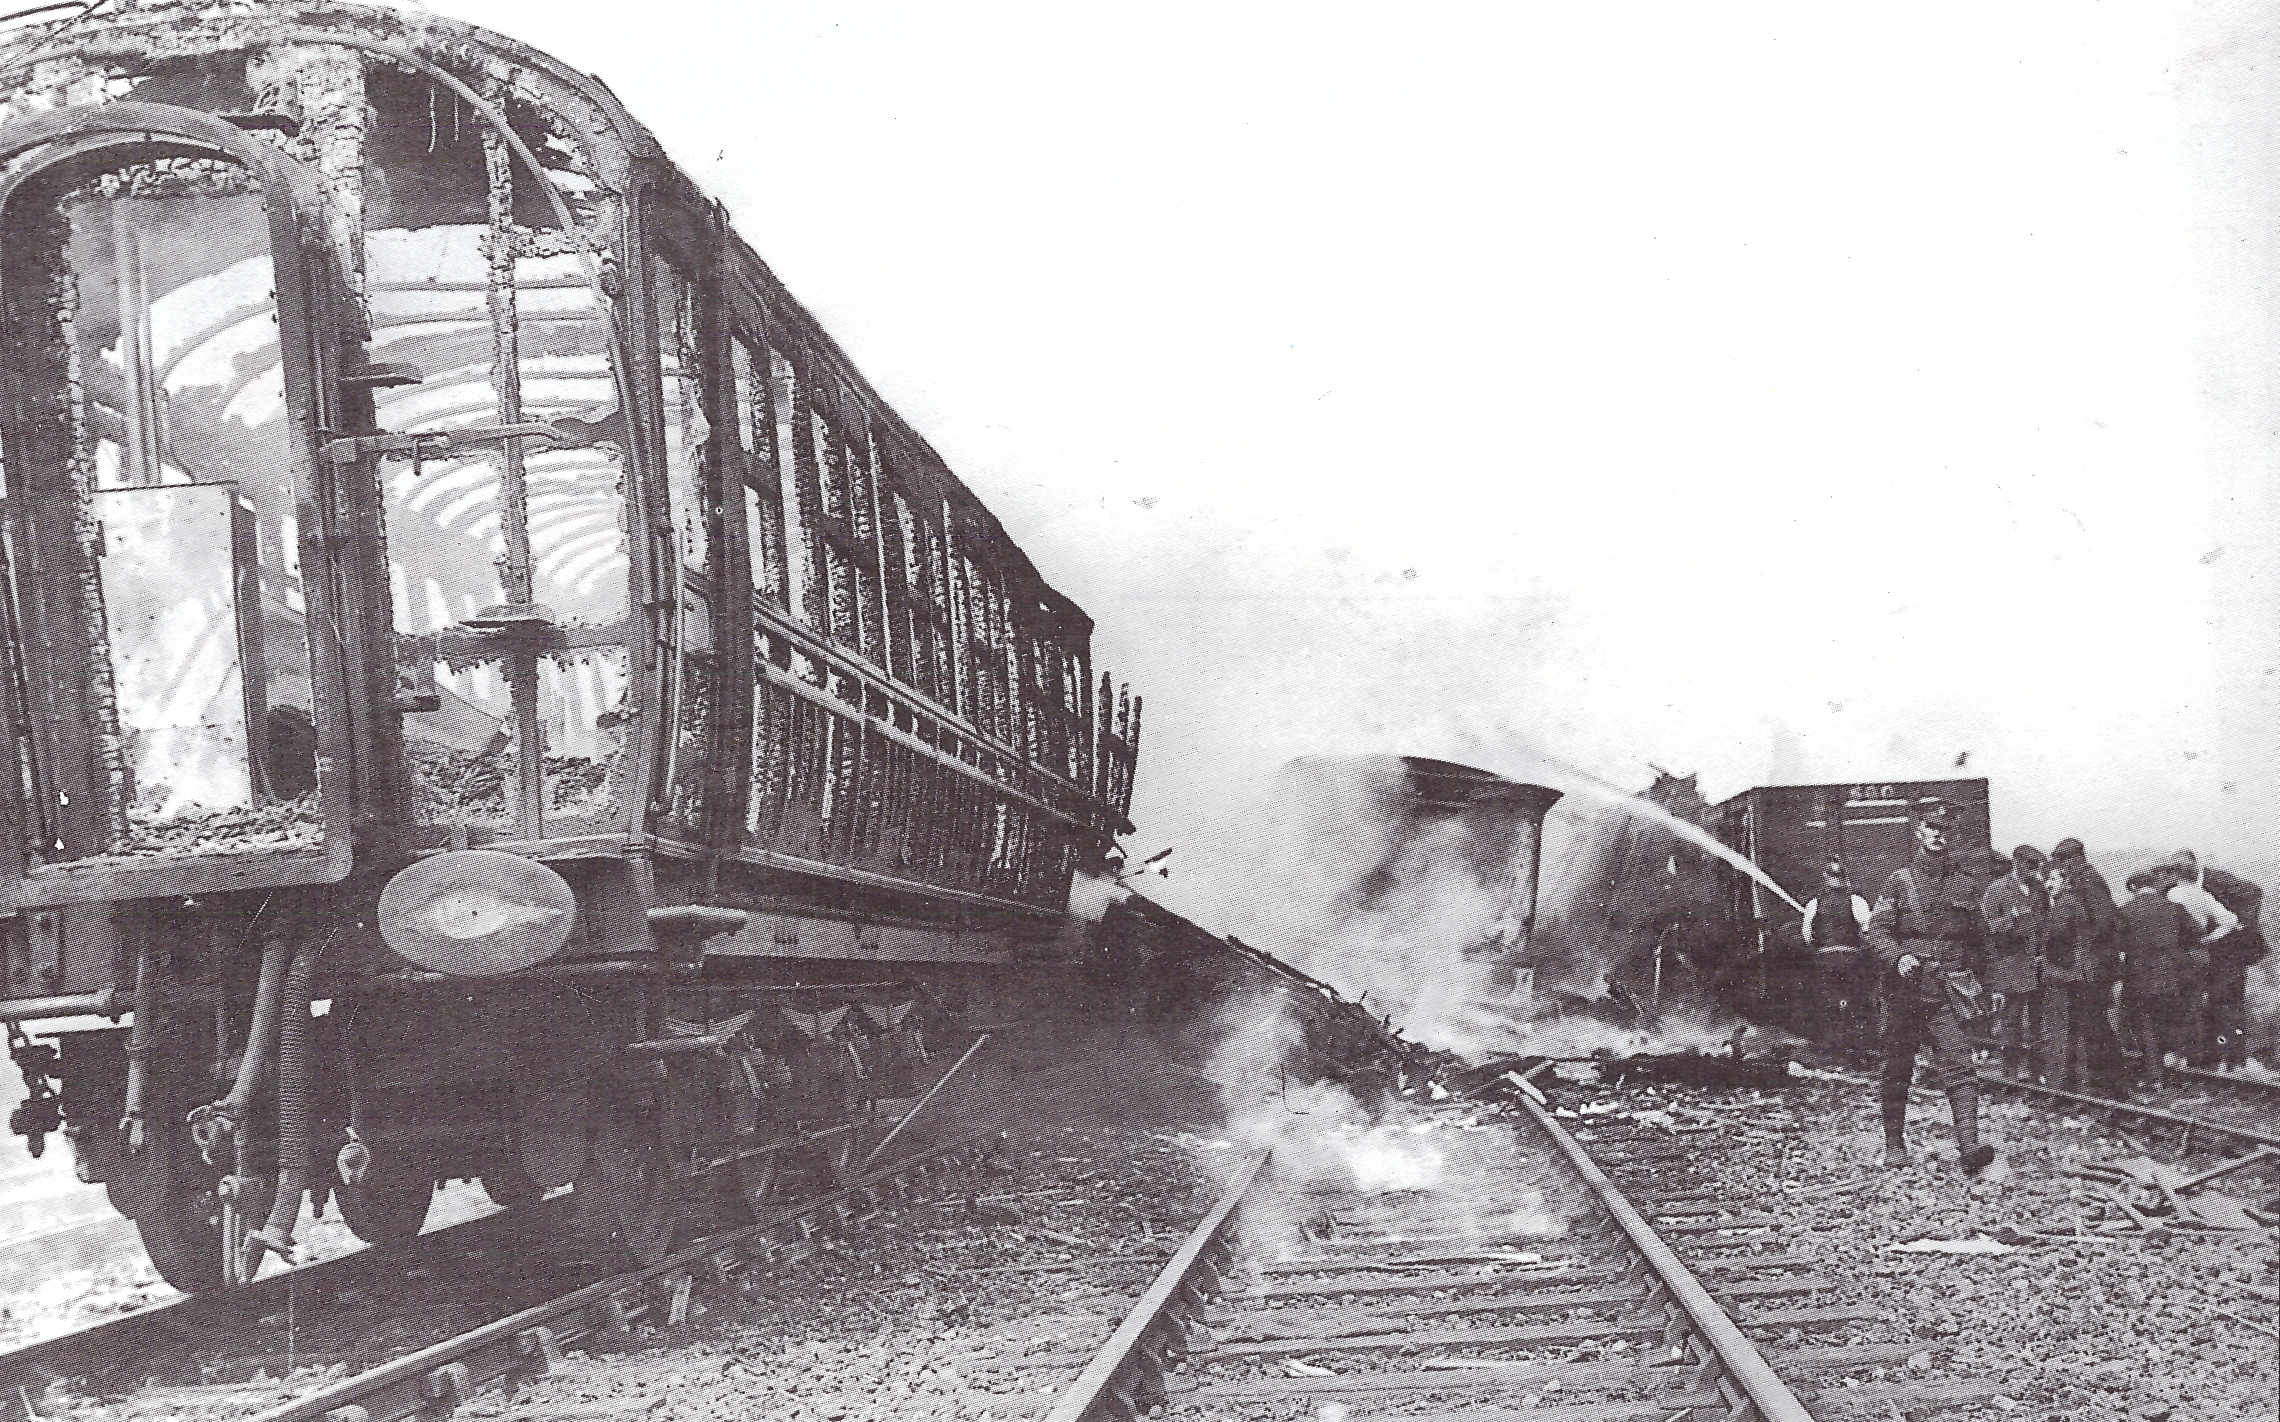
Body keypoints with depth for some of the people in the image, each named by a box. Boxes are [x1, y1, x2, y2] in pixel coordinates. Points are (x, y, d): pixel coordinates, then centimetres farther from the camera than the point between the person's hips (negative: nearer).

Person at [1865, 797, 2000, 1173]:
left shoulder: (1964, 882, 9)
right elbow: (1875, 931, -4)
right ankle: (1895, 1142, 24)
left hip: (1947, 995, 1)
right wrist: (1898, 957, -22)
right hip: (1905, 990, -1)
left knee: (1959, 1065, -13)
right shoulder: (1899, 882, 2)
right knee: (1897, 1069, 9)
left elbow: (1978, 937, 20)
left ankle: (1968, 1146, -22)